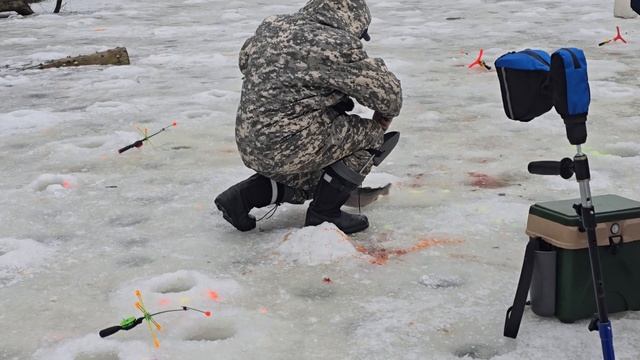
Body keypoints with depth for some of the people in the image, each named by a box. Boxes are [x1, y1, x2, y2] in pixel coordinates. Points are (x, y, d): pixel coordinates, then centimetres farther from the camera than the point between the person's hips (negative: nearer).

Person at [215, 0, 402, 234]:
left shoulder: (271, 28, 9)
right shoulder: (337, 45, -14)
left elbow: (245, 60, 27)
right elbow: (386, 89, -8)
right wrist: (384, 118, 12)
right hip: (285, 149, -9)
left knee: (311, 181, 30)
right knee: (368, 135, 4)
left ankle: (242, 196, 16)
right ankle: (323, 216, 9)